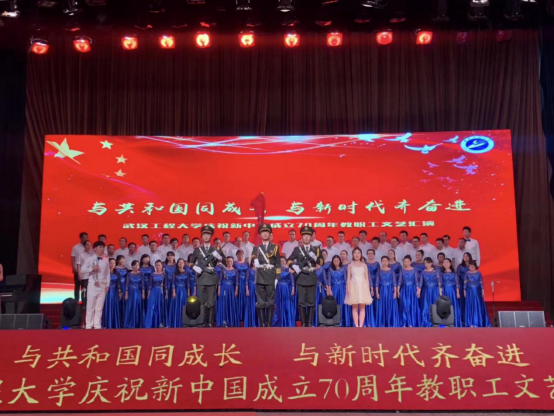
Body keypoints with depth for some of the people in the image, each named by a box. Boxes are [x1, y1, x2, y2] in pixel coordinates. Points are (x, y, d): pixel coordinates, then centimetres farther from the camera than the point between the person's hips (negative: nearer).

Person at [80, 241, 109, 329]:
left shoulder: (106, 261, 8)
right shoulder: (90, 259, 0)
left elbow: (108, 273, 9)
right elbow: (82, 270, -3)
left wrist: (107, 285, 3)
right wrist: (92, 268, -16)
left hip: (102, 286, 3)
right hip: (92, 285, -2)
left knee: (99, 307, 5)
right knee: (91, 306, 0)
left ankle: (97, 325, 10)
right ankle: (89, 325, 6)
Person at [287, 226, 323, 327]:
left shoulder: (316, 249, 9)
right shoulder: (297, 249, 7)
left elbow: (321, 262, -1)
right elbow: (289, 261, 8)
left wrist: (314, 257, -20)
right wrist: (295, 267, -8)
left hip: (312, 278, 1)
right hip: (301, 278, -1)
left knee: (311, 302, 3)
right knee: (301, 302, -1)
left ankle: (310, 323, 10)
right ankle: (303, 323, 5)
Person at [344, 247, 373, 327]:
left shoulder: (364, 266, 10)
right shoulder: (350, 265, 8)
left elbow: (367, 278, 8)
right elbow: (348, 278, 4)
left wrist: (368, 289, -2)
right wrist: (348, 289, -7)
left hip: (362, 286, 1)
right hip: (354, 286, -1)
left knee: (362, 308, -4)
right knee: (354, 308, -3)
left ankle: (361, 326, -4)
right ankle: (356, 326, -3)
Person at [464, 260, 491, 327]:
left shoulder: (478, 273, -2)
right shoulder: (467, 273, 0)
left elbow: (481, 283, 1)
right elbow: (465, 283, 3)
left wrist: (483, 291, -1)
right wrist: (464, 291, 2)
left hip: (477, 291, 0)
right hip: (470, 291, 0)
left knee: (478, 306, 2)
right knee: (470, 306, 2)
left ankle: (478, 322, 9)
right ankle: (471, 323, 6)